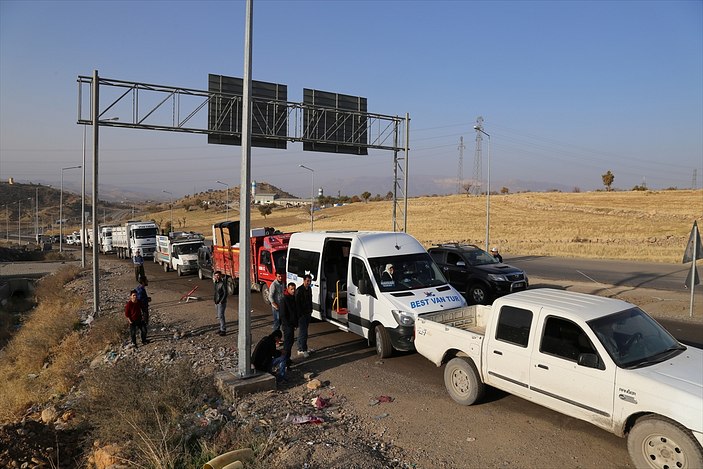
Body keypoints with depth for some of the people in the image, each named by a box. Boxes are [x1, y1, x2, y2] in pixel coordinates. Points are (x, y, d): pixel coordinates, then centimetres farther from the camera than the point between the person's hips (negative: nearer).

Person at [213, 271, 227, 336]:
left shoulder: (222, 283, -15)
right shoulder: (216, 283, 10)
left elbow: (225, 293, -16)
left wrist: (221, 301, -17)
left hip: (222, 303, -8)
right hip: (217, 302, 8)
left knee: (221, 316, -10)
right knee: (219, 316, 13)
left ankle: (223, 330, -7)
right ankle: (221, 329, 22)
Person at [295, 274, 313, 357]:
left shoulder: (309, 289, 8)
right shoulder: (299, 290, -17)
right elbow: (297, 303, -18)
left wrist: (310, 311, 15)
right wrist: (299, 314, -19)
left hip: (307, 314, 8)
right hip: (301, 314, -8)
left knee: (302, 332, 14)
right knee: (303, 332, -8)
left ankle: (300, 349, 22)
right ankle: (303, 350, -2)